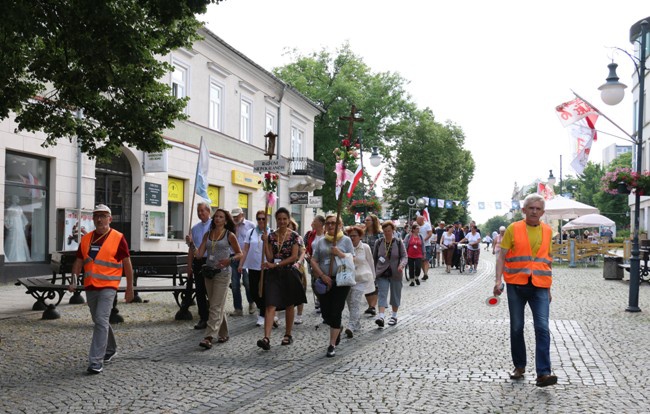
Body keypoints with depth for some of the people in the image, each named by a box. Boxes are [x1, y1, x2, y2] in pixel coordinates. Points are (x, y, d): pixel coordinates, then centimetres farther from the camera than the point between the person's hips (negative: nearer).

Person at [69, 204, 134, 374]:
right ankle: (110, 349, 39)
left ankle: (96, 362, -13)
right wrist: (74, 281, -3)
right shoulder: (86, 239, 9)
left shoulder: (118, 238, -6)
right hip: (90, 286, 6)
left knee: (101, 321, -15)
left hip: (108, 286, -6)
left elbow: (127, 264, -2)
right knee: (99, 322, 18)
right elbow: (78, 262, 12)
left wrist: (130, 288, -3)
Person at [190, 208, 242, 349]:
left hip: (222, 273, -5)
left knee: (216, 306, -9)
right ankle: (223, 334, 24)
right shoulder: (207, 235, 11)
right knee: (218, 306, 13)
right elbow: (199, 254, 5)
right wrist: (191, 244, -11)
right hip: (209, 272, 5)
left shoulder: (230, 235, -1)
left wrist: (229, 260, -16)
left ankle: (209, 337, -14)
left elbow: (239, 254, 2)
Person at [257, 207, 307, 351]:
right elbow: (269, 257, 2)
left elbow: (294, 257, -10)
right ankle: (266, 338, -19)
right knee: (271, 305, -10)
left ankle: (288, 335, 26)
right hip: (273, 274, 2)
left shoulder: (294, 236, -3)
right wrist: (265, 242, -10)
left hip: (289, 273, -1)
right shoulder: (271, 236, 5)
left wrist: (275, 264, -15)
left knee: (289, 305, 11)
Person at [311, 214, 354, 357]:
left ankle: (332, 345, 5)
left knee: (335, 313, -4)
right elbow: (314, 261, 5)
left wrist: (340, 254, -17)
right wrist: (323, 276, -8)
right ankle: (337, 329, 37)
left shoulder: (346, 240, 3)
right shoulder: (321, 242, 9)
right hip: (324, 282, 3)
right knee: (325, 313, 6)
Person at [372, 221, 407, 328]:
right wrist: (374, 271, 9)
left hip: (395, 274, 0)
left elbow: (404, 256, -5)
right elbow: (374, 258, 10)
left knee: (395, 295, 10)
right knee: (382, 295, -11)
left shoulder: (398, 242, -1)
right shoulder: (379, 243, 3)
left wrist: (402, 265, -25)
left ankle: (394, 316, 25)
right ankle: (381, 316, -22)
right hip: (382, 274, 0)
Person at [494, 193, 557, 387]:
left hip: (539, 287, 1)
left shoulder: (547, 231, 10)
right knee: (516, 328, 8)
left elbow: (548, 260, 17)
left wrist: (548, 289, 17)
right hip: (516, 285, -1)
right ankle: (519, 366, 23)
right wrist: (498, 280, -11)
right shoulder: (513, 229, 2)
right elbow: (502, 256, 1)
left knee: (542, 328, -10)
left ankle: (543, 373, -11)